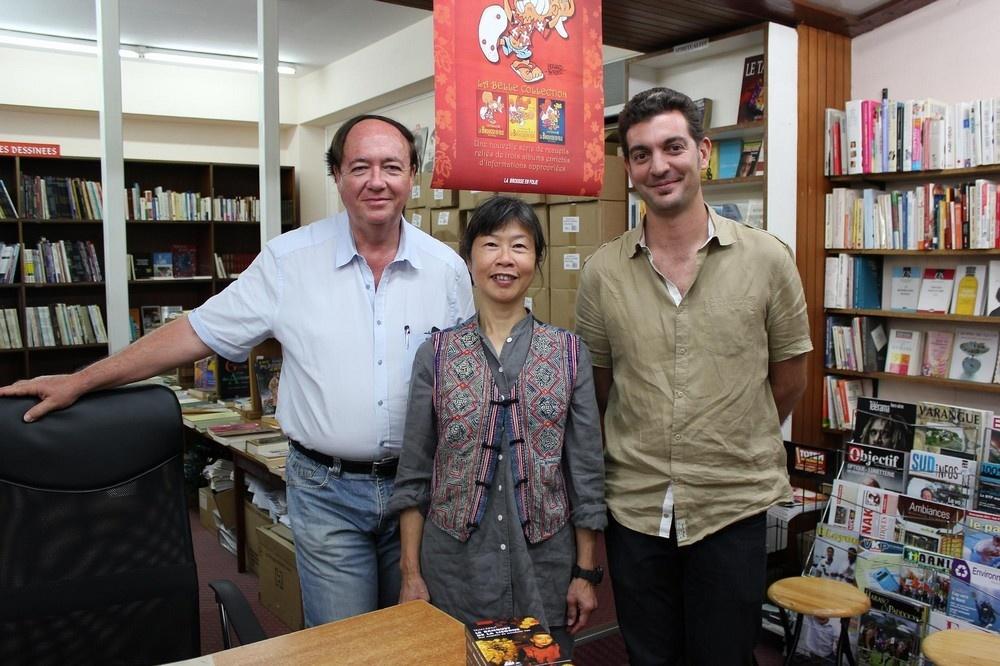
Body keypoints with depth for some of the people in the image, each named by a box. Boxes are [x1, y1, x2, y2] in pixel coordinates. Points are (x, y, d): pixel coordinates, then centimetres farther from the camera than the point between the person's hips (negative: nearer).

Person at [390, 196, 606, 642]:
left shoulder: (570, 353, -2)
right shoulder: (435, 354, -3)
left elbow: (586, 471, 0)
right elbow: (414, 475, 0)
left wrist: (587, 572, 0)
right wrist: (411, 574, -1)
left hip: (543, 564, 1)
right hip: (455, 564, 0)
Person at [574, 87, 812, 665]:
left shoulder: (767, 259, -6)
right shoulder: (603, 271, -3)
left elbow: (789, 379, 5)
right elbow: (597, 386, 7)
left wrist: (736, 449, 10)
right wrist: (642, 453, 8)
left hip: (734, 508, -1)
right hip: (634, 509, 2)